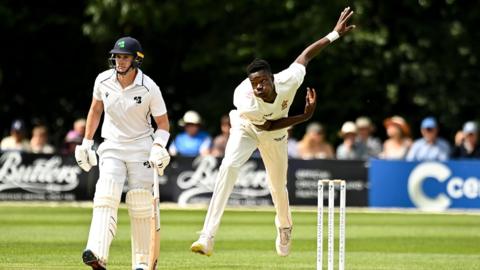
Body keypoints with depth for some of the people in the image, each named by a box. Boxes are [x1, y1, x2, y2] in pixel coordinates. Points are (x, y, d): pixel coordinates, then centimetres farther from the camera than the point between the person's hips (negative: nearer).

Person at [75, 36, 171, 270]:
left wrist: (158, 146, -20)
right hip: (112, 147, 2)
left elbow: (163, 123, -3)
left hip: (141, 147, -2)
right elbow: (96, 109, 14)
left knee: (140, 205, -4)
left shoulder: (149, 88, -12)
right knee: (106, 197, -19)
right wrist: (87, 142, 13)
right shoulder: (103, 81, -3)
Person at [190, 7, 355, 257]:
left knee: (278, 187, 15)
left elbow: (305, 55, -18)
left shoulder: (288, 81, -36)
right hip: (246, 127, -3)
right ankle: (207, 238, -33)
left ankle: (284, 227, 52)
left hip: (274, 137, 3)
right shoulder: (245, 102, -41)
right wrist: (304, 116, -26)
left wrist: (335, 34, -14)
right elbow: (268, 124, -26)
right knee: (229, 167, -29)